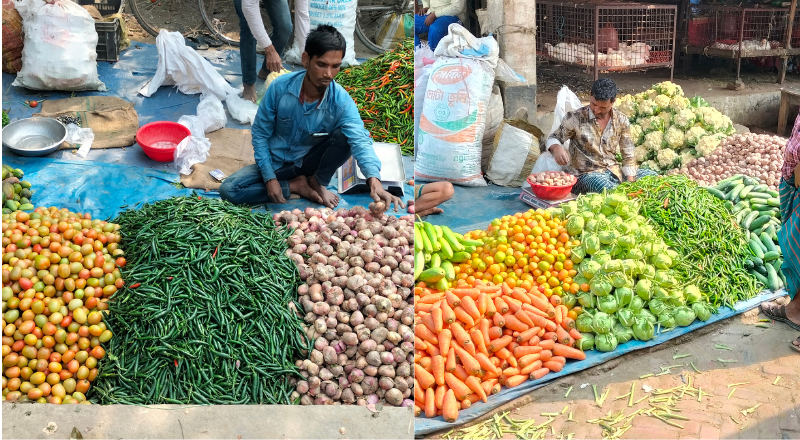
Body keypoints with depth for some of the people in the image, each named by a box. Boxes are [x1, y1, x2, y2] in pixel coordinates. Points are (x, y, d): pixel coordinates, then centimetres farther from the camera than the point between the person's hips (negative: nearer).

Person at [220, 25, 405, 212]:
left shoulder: (342, 101, -23)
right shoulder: (279, 87, -21)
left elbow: (359, 140, -38)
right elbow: (260, 134, -10)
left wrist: (374, 180, -58)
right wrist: (270, 177, -19)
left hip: (309, 162, -1)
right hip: (275, 163, 1)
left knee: (344, 135, -29)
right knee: (229, 189, -22)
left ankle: (317, 182, -4)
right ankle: (296, 186, -7)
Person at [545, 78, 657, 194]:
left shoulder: (621, 120, 4)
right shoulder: (575, 118, -7)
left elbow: (628, 157, 6)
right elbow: (553, 139, 0)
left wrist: (630, 183, -7)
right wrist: (556, 148, -25)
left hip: (614, 172, 5)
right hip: (585, 175, -5)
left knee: (652, 176, -14)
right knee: (607, 187, -38)